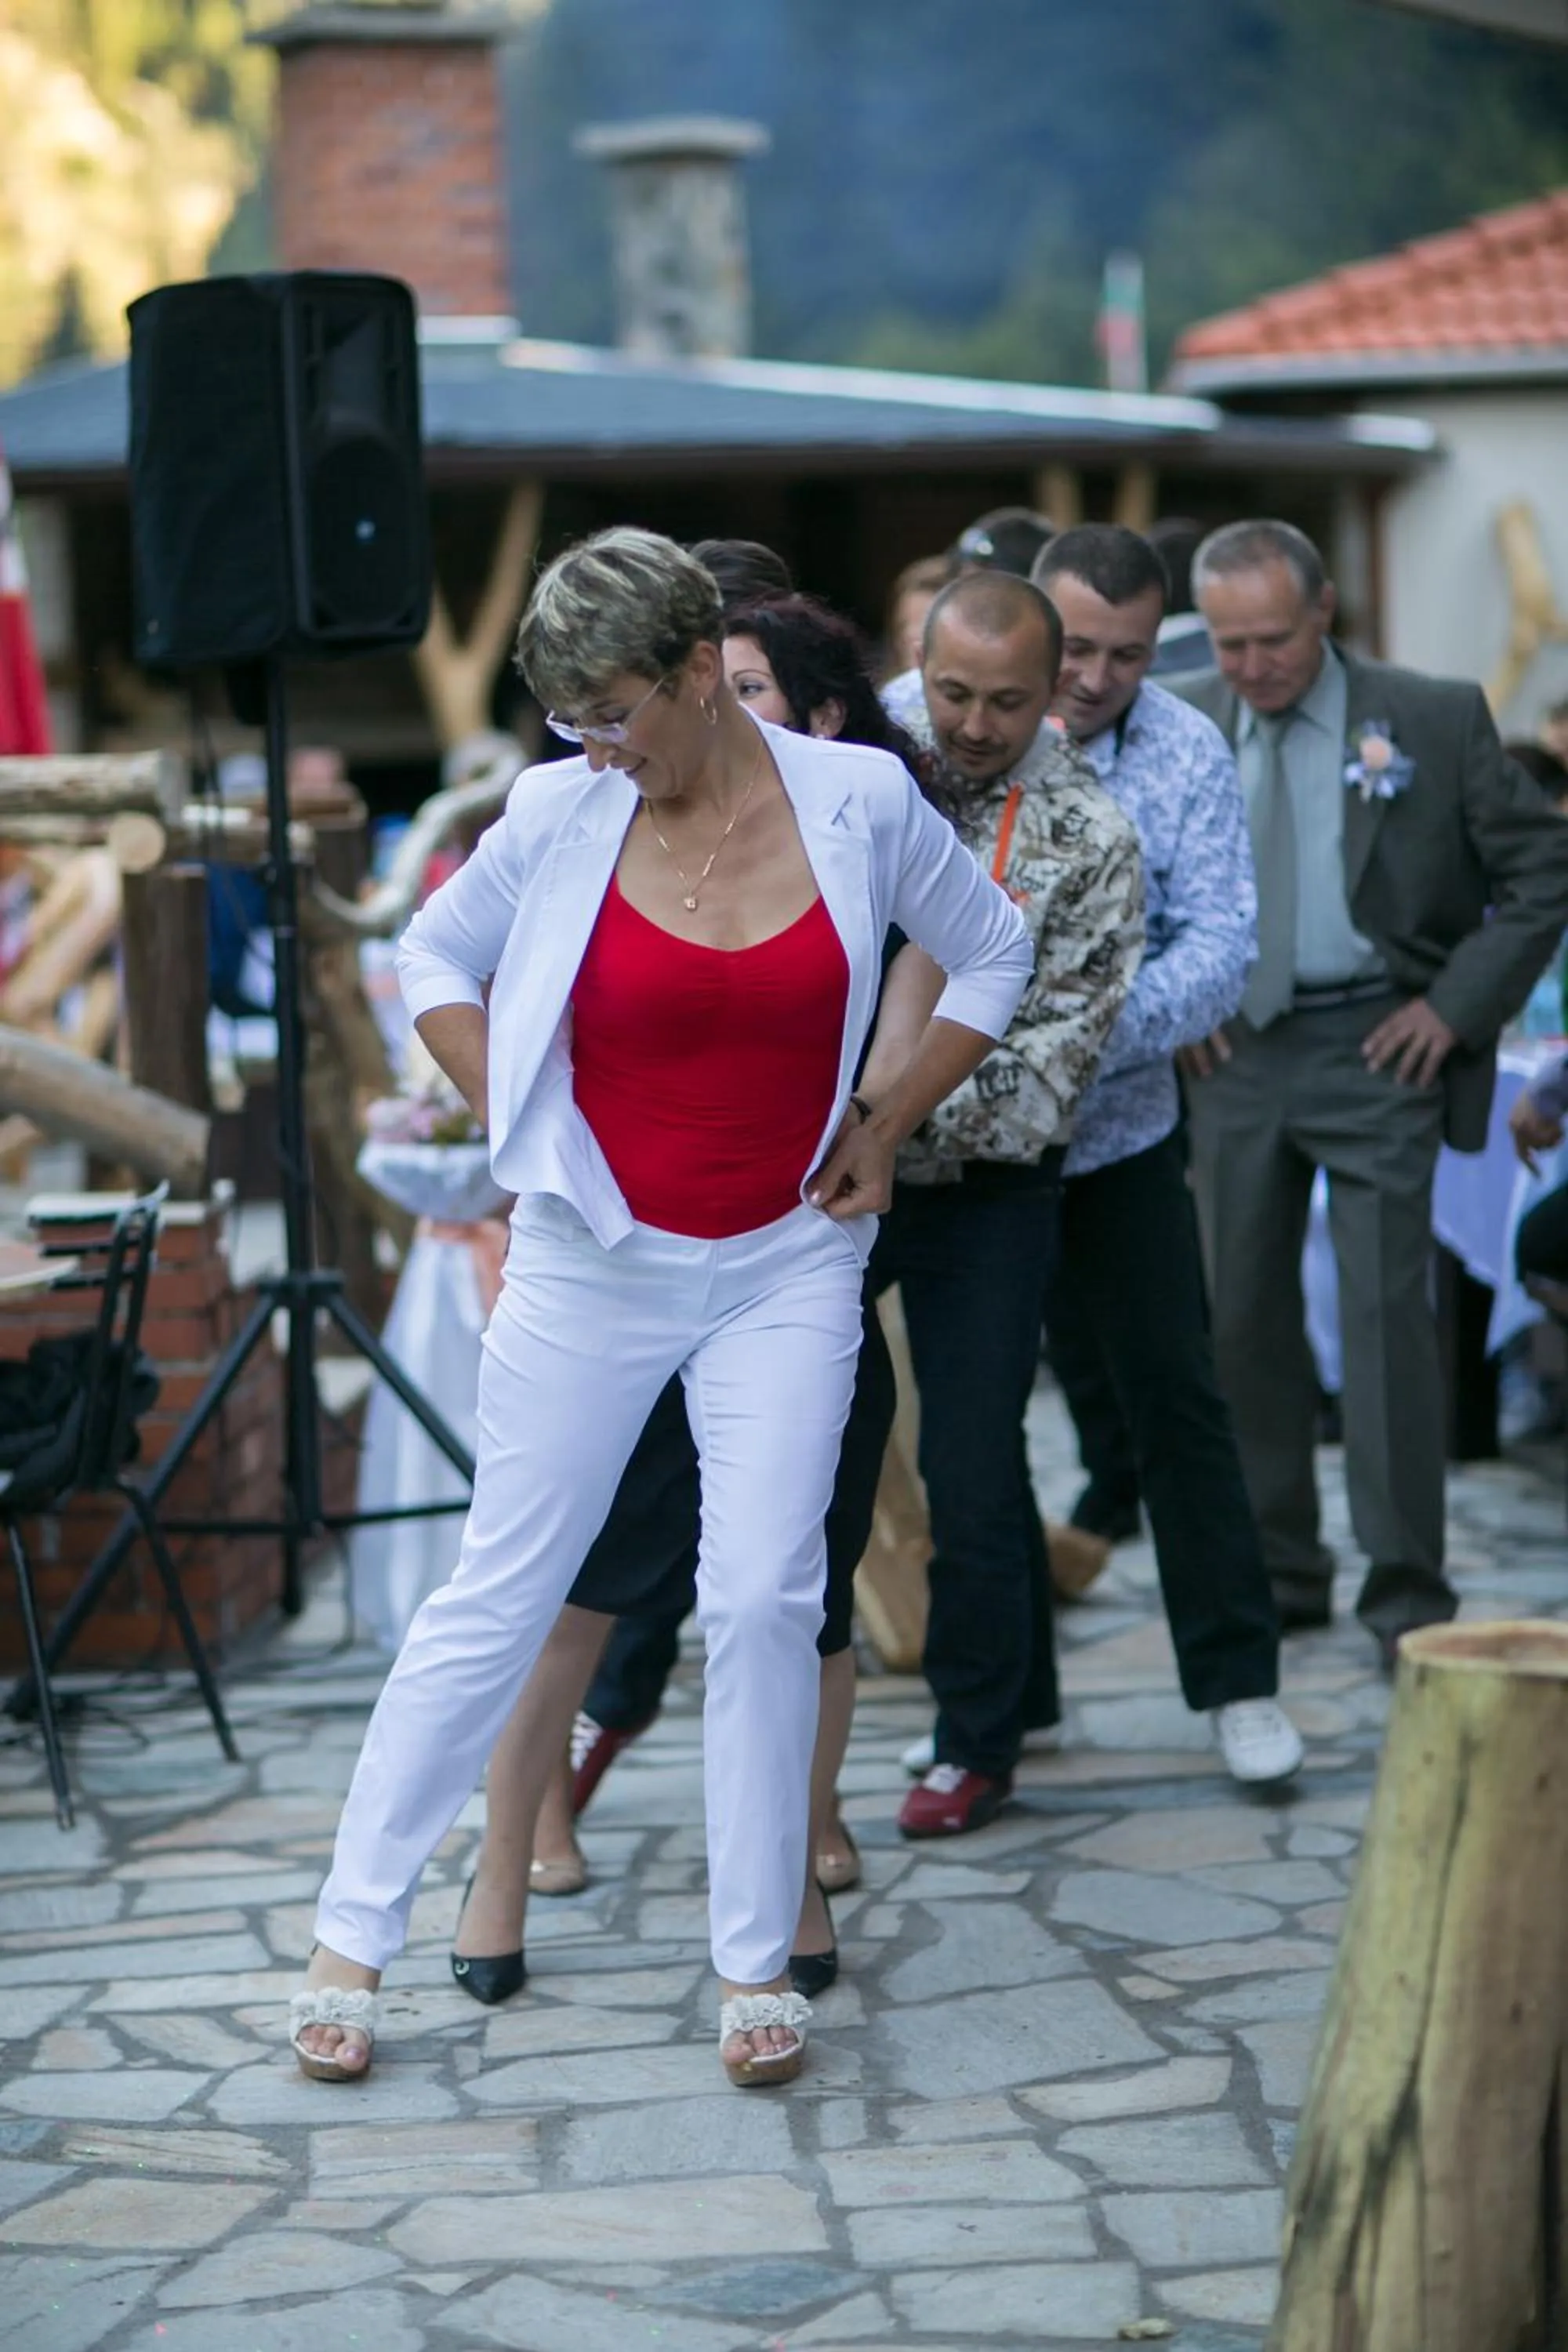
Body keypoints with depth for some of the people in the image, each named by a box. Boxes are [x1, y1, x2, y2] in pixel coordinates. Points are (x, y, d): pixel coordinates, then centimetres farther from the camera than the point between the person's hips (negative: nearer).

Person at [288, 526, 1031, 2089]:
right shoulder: (561, 815, -7)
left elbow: (992, 959, 10)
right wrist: (518, 1131, 2)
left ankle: (756, 1963, 6)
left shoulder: (858, 802, -6)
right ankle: (354, 1931, 12)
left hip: (787, 1267, 0)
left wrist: (885, 1130, 5)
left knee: (764, 1596, -7)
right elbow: (435, 959, 10)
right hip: (593, 1259, 0)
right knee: (499, 1598, 3)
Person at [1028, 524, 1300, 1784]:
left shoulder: (1187, 756, -6)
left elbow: (1220, 947, -12)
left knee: (1172, 1397, 2)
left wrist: (1102, 1022, -29)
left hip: (1115, 1127, 0)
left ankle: (1241, 1681, 13)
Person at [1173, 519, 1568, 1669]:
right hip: (1233, 1049, 3)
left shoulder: (1435, 720, -5)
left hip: (1377, 1046, -3)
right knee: (1242, 1315, 7)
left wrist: (1459, 1004, -8)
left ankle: (1408, 1588, 0)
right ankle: (1278, 1569, 19)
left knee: (1387, 1310, -6)